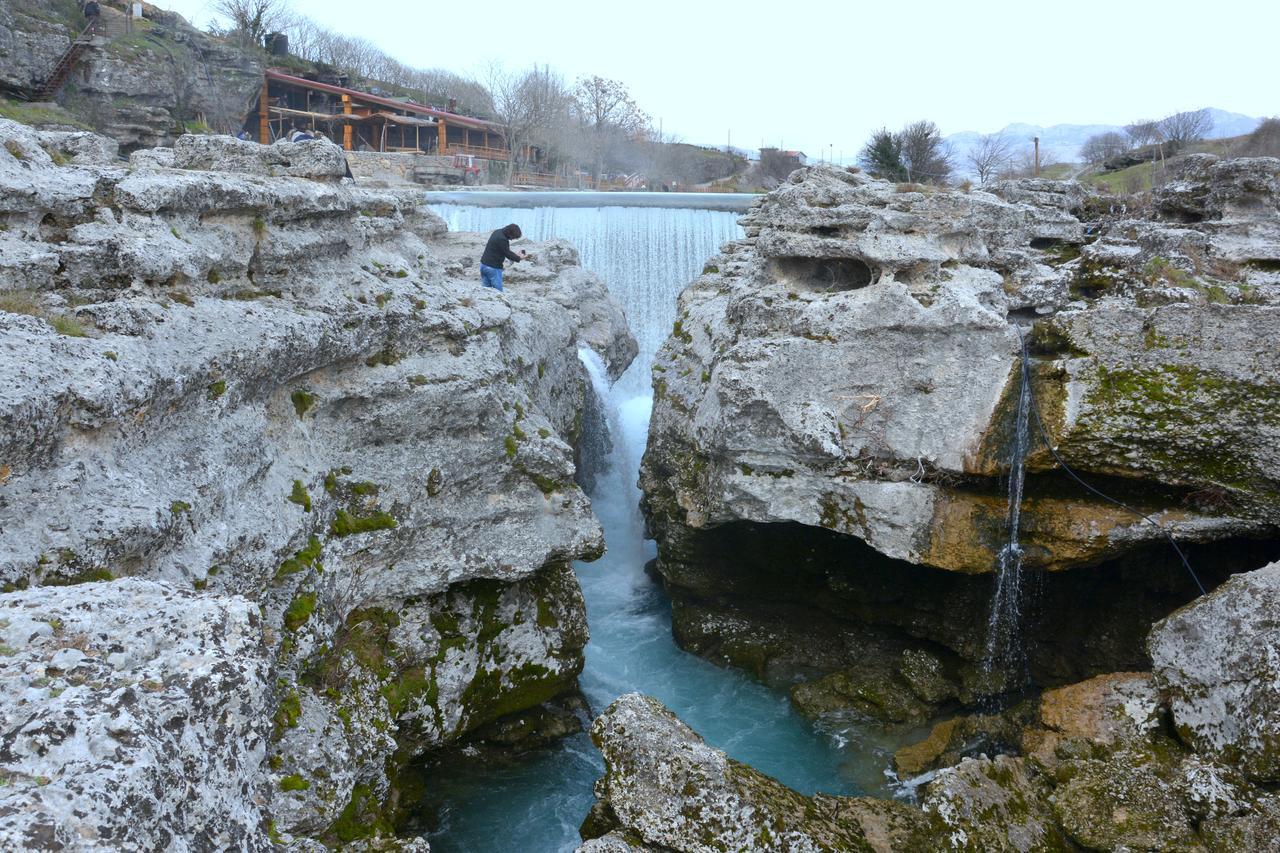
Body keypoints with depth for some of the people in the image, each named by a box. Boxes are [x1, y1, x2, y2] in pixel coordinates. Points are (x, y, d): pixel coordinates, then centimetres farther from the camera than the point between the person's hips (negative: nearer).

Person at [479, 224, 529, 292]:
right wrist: (520, 258, -3)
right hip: (493, 268, -10)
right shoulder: (502, 240, -22)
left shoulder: (498, 232, 8)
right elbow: (508, 254, -13)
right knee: (498, 291, -6)